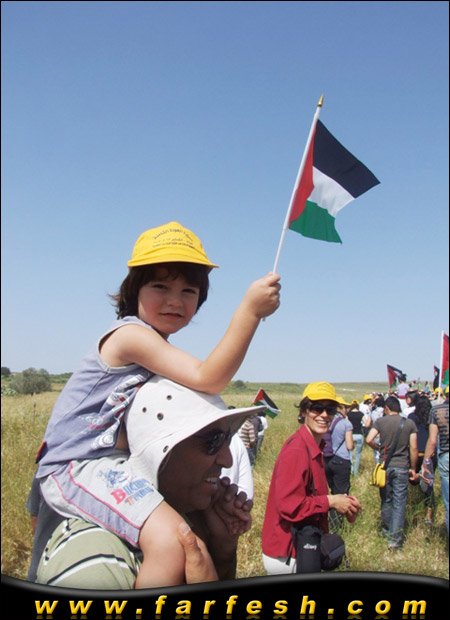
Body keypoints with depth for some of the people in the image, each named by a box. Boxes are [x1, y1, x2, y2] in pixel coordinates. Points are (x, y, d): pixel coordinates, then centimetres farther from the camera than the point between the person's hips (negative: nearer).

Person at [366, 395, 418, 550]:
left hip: (385, 466, 1)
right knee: (399, 503, 2)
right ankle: (395, 539, -1)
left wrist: (379, 448, 7)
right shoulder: (409, 423, -2)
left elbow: (369, 440, -13)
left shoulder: (380, 421, -4)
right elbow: (413, 448, -4)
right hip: (402, 467, -1)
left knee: (386, 500, 18)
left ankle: (386, 530, 34)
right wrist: (413, 468, 6)